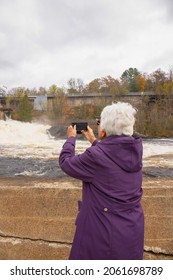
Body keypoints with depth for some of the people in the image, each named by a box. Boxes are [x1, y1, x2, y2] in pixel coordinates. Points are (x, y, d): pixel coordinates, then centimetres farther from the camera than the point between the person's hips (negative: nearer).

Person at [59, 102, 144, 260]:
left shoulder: (95, 155, -25)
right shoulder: (135, 149, -7)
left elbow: (66, 162, -7)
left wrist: (71, 138, 8)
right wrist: (93, 140, 23)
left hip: (104, 233, -6)